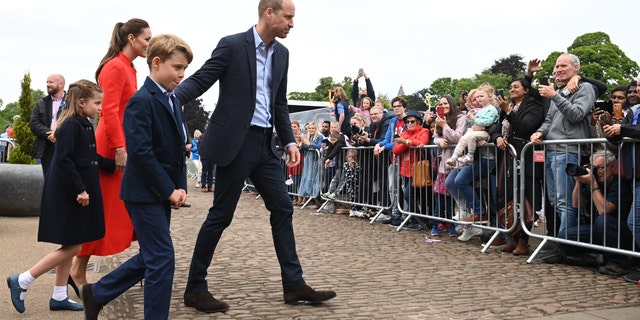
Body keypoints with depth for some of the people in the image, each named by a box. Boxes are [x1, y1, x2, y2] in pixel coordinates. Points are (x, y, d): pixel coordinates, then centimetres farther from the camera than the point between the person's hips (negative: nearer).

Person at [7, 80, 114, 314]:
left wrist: (115, 164, 12)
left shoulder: (84, 126, 13)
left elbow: (92, 159, 19)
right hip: (67, 195, -10)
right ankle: (21, 281, 4)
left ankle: (59, 297, 20)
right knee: (72, 247, -5)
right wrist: (79, 189, -22)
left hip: (74, 194, 10)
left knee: (71, 247, 12)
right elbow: (63, 161, -22)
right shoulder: (71, 125, -16)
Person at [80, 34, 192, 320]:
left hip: (163, 193, 9)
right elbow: (140, 152, -22)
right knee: (162, 257, -6)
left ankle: (96, 293, 30)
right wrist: (169, 190, -18)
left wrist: (180, 186, 3)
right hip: (145, 192, -9)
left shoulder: (173, 101, 12)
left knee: (151, 256, 15)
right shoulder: (141, 101, -15)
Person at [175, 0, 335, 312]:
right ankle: (195, 288, 12)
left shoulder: (282, 54, 11)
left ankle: (294, 285, 15)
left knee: (282, 209, 6)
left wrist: (289, 141, 10)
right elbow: (200, 80, -12)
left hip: (265, 143, 7)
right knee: (221, 215, -1)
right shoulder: (233, 45, -10)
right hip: (236, 141, -7)